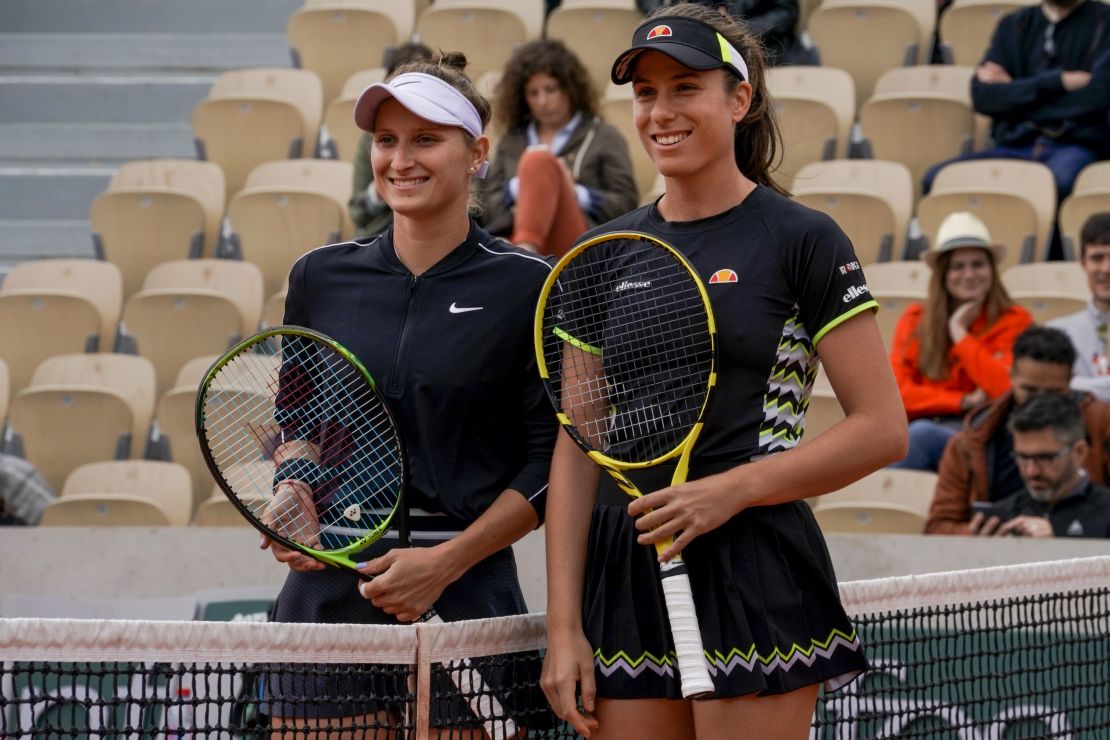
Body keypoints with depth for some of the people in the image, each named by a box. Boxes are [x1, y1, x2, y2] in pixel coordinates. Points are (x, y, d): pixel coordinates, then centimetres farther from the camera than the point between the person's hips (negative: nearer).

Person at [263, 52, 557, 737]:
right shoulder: (322, 277, 9)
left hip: (462, 596, -3)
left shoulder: (527, 287, -2)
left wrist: (446, 561, -11)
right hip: (325, 594, 3)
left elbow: (552, 463, -3)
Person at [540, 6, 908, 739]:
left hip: (754, 575, -4)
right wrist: (564, 627, 4)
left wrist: (731, 490, -15)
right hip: (624, 574, 5)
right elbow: (577, 449, 11)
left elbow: (882, 430, -5)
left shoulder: (801, 239, -2)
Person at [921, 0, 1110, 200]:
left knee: (1056, 181, -41)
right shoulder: (1014, 24, 17)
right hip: (1015, 145, 4)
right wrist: (1058, 81, -8)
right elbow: (982, 96, 2)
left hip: (1076, 146, -4)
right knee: (936, 178, -24)